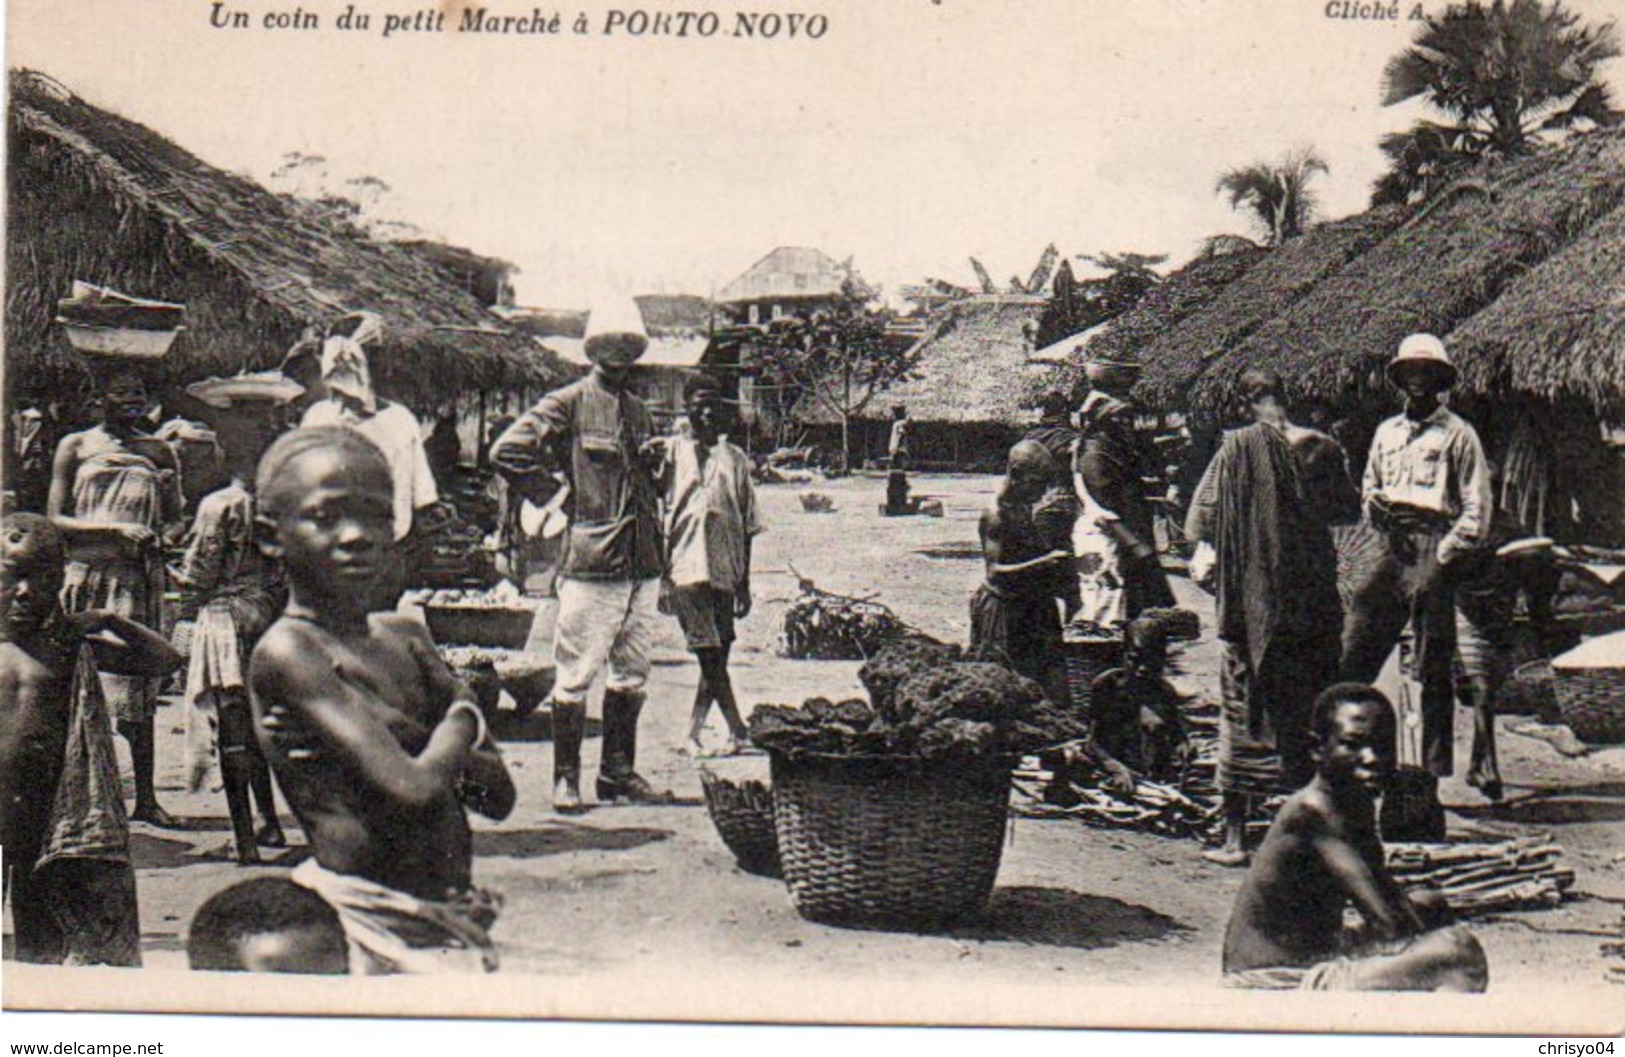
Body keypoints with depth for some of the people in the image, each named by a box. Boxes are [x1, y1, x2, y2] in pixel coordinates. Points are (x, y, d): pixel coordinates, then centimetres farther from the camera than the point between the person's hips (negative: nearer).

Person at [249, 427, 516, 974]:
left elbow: (499, 795, 7)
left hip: (454, 924, 7)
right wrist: (462, 722, -1)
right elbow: (412, 790, -21)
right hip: (372, 931, -7)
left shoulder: (406, 637, 11)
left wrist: (418, 750, -11)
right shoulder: (287, 650, -12)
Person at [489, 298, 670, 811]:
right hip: (591, 561, -7)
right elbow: (507, 451, -10)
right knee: (576, 674, -3)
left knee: (632, 673, 11)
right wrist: (553, 494, -7)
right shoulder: (568, 404, -3)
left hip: (642, 562, 7)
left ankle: (618, 773, 20)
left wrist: (653, 463, 11)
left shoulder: (637, 409, 19)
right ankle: (566, 778, 6)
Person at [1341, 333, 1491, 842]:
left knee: (1432, 670, -3)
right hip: (1391, 549, 5)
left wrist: (1443, 556, -11)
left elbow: (1477, 510, -1)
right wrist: (1374, 503, 5)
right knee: (1352, 652, -1)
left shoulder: (1457, 434, 2)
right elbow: (1369, 485, 30)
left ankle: (1428, 769, 2)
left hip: (1435, 549, -5)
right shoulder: (1387, 431, 20)